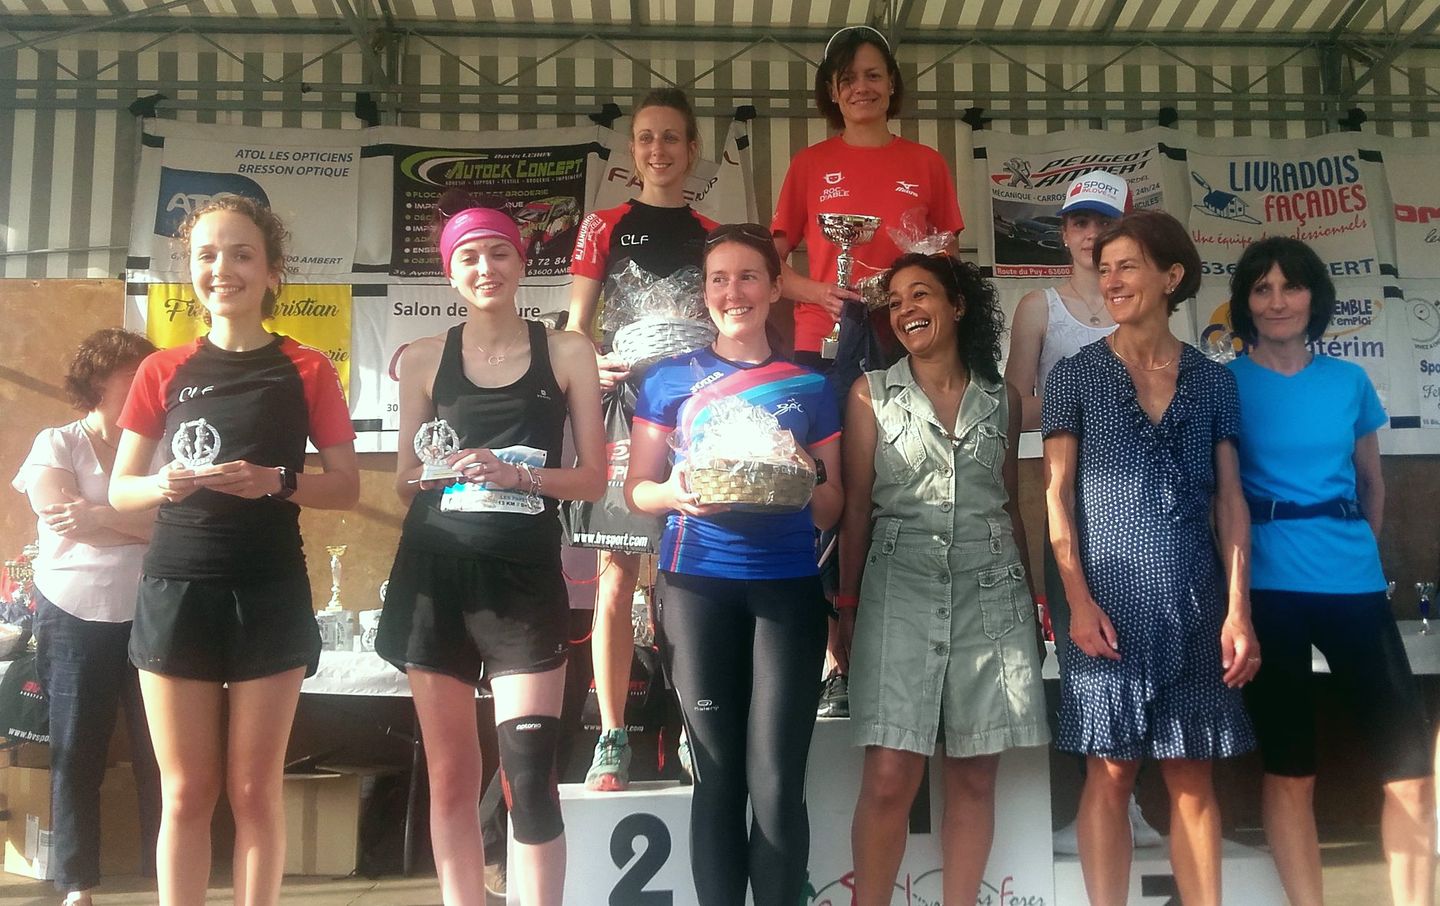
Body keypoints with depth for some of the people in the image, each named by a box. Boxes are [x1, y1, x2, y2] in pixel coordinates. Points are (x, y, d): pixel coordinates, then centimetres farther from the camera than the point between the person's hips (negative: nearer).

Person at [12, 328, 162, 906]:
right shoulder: (55, 444, 4)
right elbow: (65, 521, -11)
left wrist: (102, 517, -15)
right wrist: (144, 521, -10)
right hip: (74, 618, -1)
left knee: (158, 754, 2)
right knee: (75, 755, 6)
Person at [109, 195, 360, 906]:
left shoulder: (307, 369, 1)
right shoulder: (162, 371, 6)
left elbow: (347, 487, 2)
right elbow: (119, 490, 8)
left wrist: (276, 481, -16)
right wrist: (163, 484, -14)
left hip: (270, 593, -1)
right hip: (177, 587, 1)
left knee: (254, 790, 6)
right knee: (186, 794, 7)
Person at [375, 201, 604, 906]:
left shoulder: (567, 353, 5)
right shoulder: (424, 358, 8)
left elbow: (593, 479, 3)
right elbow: (404, 479, 13)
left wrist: (515, 476, -13)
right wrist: (437, 470, -10)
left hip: (526, 577, -2)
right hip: (436, 578, 2)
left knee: (530, 780, -6)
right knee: (451, 778, 9)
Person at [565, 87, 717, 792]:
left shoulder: (712, 235, 14)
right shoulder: (604, 227, 9)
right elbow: (575, 328, 6)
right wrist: (592, 367, -15)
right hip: (623, 410, -1)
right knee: (617, 574, -3)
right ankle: (612, 739, 2)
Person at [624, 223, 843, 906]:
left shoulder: (809, 386, 10)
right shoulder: (669, 381, 7)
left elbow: (830, 512, 12)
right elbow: (637, 490, 7)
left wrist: (808, 478, -10)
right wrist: (676, 494, -14)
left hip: (788, 588, 1)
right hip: (697, 587, 0)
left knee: (776, 779, -2)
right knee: (718, 774, 6)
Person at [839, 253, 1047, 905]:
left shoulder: (1001, 398, 11)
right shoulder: (872, 393, 5)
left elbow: (1010, 503, 16)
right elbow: (856, 504, 4)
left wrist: (1030, 597, 13)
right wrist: (847, 606, -1)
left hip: (991, 593, 2)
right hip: (899, 589, -2)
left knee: (974, 779, 4)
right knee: (888, 780, -9)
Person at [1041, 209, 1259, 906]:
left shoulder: (1212, 380, 9)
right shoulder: (1076, 375, 3)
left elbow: (1230, 500, 6)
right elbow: (1057, 495, -1)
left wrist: (1238, 609, -2)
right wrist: (1080, 599, -9)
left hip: (1195, 604, 2)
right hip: (1112, 601, -2)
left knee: (1192, 778, 7)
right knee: (1111, 774, 2)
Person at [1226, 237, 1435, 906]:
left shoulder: (1350, 380, 10)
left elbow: (1371, 479, 20)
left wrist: (1359, 546, 12)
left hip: (1353, 577, 3)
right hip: (1267, 585, -3)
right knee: (1290, 770, 4)